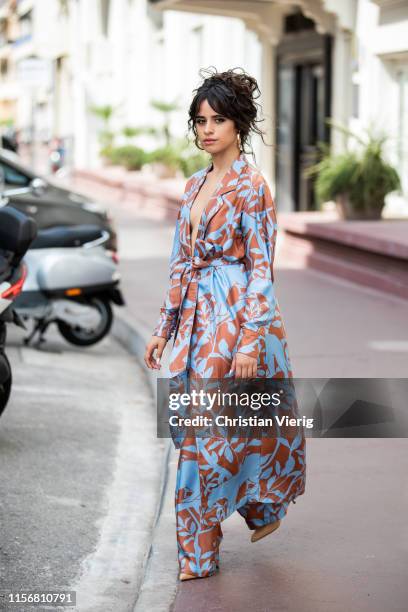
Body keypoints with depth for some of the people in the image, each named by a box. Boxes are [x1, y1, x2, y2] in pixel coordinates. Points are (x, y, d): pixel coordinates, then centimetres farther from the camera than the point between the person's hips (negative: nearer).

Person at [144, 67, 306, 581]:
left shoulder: (251, 186, -10)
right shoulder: (195, 185, 13)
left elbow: (261, 268, -13)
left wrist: (250, 341, -19)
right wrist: (164, 327, 13)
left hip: (237, 315, -7)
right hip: (196, 317, 7)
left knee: (209, 430, -5)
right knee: (196, 431, 10)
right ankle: (198, 551, 22)